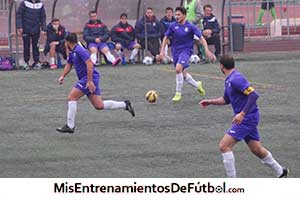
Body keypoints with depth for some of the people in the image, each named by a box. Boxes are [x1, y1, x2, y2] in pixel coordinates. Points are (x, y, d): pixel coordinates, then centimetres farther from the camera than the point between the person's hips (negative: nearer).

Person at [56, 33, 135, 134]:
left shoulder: (79, 50, -15)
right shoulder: (72, 53, 16)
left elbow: (89, 64, -23)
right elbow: (68, 65, 29)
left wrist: (89, 81, -27)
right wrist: (62, 76, 12)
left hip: (89, 78, -10)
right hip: (86, 79, 10)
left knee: (71, 98, -11)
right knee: (99, 105, 7)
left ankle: (70, 126, -10)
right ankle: (125, 105, 14)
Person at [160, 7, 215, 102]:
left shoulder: (191, 26, -10)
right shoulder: (173, 26, -2)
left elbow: (201, 38, -9)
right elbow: (166, 37, 11)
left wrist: (207, 50, -19)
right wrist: (162, 50, 3)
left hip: (186, 50, -5)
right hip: (176, 51, 5)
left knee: (178, 69, -26)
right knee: (183, 74, 11)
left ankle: (178, 93, -14)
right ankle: (197, 85, 38)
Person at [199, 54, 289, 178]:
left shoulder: (236, 79, -19)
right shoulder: (229, 80, 12)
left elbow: (254, 95, -25)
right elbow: (226, 100, 27)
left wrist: (242, 114, -28)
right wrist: (210, 102, 18)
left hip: (247, 118, -10)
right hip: (247, 118, 10)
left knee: (224, 146, -12)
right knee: (257, 150, 18)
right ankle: (280, 171, 32)